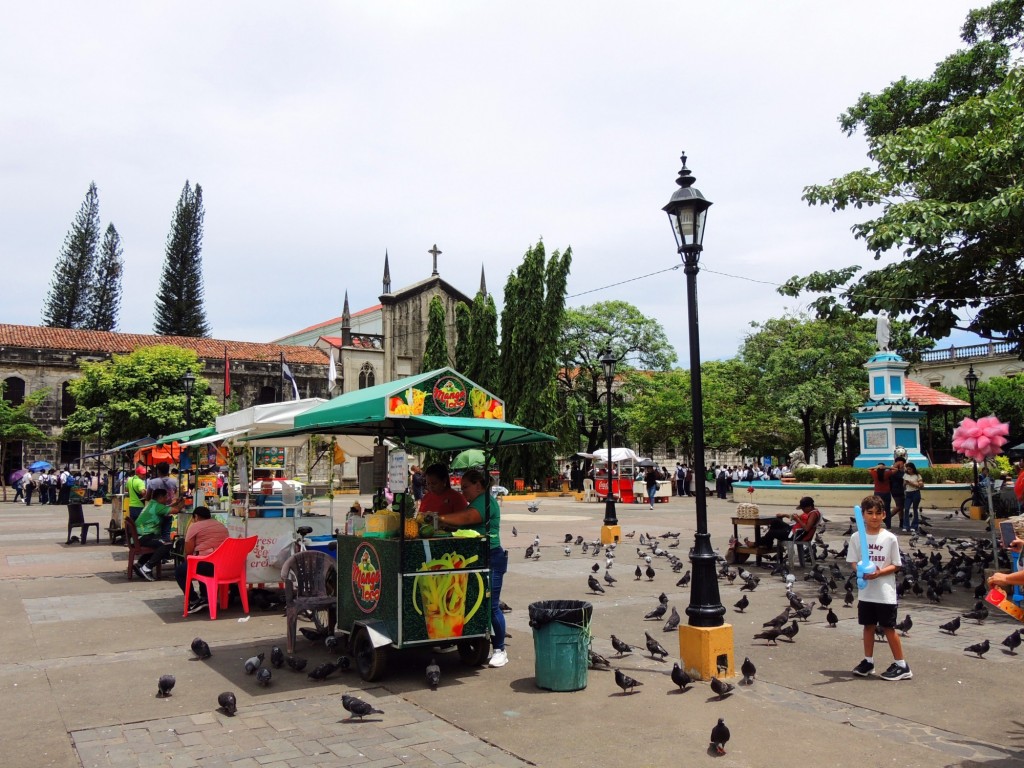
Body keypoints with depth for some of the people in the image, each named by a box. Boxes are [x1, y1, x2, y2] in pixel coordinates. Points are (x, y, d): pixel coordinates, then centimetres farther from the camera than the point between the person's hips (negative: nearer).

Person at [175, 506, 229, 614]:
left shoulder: (194, 526, 4)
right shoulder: (222, 526, 23)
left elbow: (188, 551, 3)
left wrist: (186, 562, 24)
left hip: (207, 564, -7)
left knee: (179, 570, 19)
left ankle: (194, 601, 7)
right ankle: (204, 597, 26)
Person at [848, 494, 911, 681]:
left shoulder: (890, 538, -7)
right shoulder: (856, 537, -1)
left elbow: (896, 565, -3)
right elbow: (853, 561, 4)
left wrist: (879, 572, -20)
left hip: (885, 592, -3)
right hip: (865, 591, 3)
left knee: (889, 627, 3)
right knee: (868, 625, 14)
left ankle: (901, 665, 15)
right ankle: (868, 661, 27)